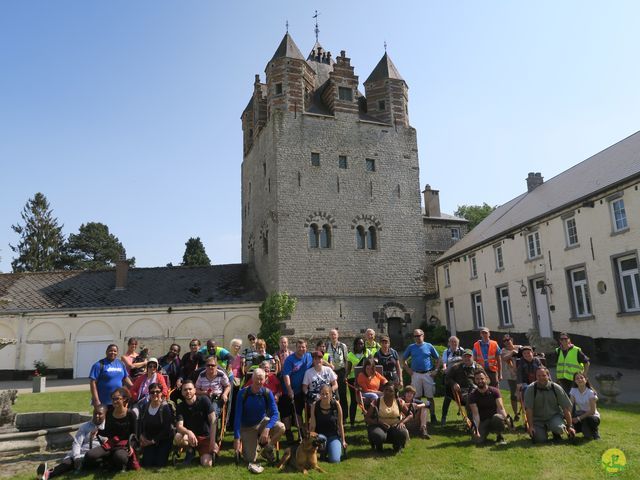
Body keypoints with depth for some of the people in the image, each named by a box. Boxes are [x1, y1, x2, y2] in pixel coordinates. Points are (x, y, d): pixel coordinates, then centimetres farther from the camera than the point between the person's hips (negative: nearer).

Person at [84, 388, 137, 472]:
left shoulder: (130, 414, -6)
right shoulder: (109, 412, 5)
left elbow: (133, 434, 0)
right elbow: (107, 432, 13)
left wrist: (131, 445, -17)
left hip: (123, 446, -4)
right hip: (109, 444, 4)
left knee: (119, 457, -38)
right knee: (89, 456, -22)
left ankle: (121, 466, -1)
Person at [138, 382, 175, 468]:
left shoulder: (166, 407, -12)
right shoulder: (145, 407, 2)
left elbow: (166, 429, -13)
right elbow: (139, 423, 4)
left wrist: (154, 440, -13)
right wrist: (141, 436, -12)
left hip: (163, 440, -3)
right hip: (148, 440, 3)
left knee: (159, 464, -13)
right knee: (147, 464, -8)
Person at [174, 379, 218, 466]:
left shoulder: (204, 400, -12)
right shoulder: (180, 407, -5)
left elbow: (213, 421, -16)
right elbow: (179, 426, -19)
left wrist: (212, 442, -24)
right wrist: (188, 432, -42)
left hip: (205, 437, -2)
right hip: (190, 436, 2)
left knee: (207, 464, -22)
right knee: (178, 438, -31)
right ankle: (190, 451, 0)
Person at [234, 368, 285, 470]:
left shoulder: (267, 393, -16)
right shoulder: (243, 393, -20)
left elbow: (275, 414, -22)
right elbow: (238, 416, -20)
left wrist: (267, 428, -39)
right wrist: (237, 438, -24)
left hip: (262, 422, 2)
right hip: (247, 427, -2)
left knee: (280, 427, -26)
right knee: (250, 459, -9)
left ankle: (267, 448, 3)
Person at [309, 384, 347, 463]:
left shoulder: (336, 404, -12)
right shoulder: (315, 405, -13)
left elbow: (340, 424, -4)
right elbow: (312, 425, -7)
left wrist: (343, 440, 0)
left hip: (334, 436, 0)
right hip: (320, 434, 0)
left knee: (335, 460, -17)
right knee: (320, 439, -36)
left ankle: (339, 447, 18)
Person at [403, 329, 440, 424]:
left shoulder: (429, 346, 3)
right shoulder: (411, 347, 6)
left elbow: (437, 359, 9)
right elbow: (404, 359, 13)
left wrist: (435, 370, -1)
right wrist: (408, 370, 2)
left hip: (428, 374, -1)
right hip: (416, 374, 1)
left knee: (430, 397, 1)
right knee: (416, 397, 6)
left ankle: (433, 416, 9)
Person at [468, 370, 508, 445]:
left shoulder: (494, 391, -5)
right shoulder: (473, 395, -6)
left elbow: (500, 408, -16)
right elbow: (475, 414, -14)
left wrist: (506, 418, -36)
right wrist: (476, 429, -29)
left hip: (494, 420, 0)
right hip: (482, 422, 0)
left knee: (497, 417, -36)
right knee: (478, 440, -25)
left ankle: (500, 437, -9)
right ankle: (487, 431, 9)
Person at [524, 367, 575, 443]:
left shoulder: (556, 388, -9)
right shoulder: (530, 389, -14)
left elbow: (566, 408, -6)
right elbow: (528, 409, -15)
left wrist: (570, 426, -7)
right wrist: (531, 426, -18)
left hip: (554, 416, 0)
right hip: (538, 420, 0)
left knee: (559, 428, -31)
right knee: (540, 440, -17)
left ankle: (556, 435, 7)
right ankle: (543, 430, 19)